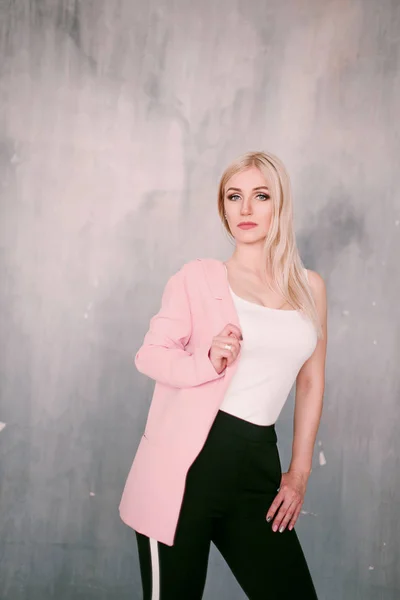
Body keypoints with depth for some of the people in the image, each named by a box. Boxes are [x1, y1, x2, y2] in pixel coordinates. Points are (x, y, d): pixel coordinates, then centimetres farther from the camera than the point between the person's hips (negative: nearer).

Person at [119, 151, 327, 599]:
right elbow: (149, 355, 1)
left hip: (257, 464, 3)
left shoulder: (310, 288, 10)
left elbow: (311, 382, 14)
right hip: (185, 461, -3)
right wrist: (207, 362, -18)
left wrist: (299, 472, 12)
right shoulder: (198, 277, 1)